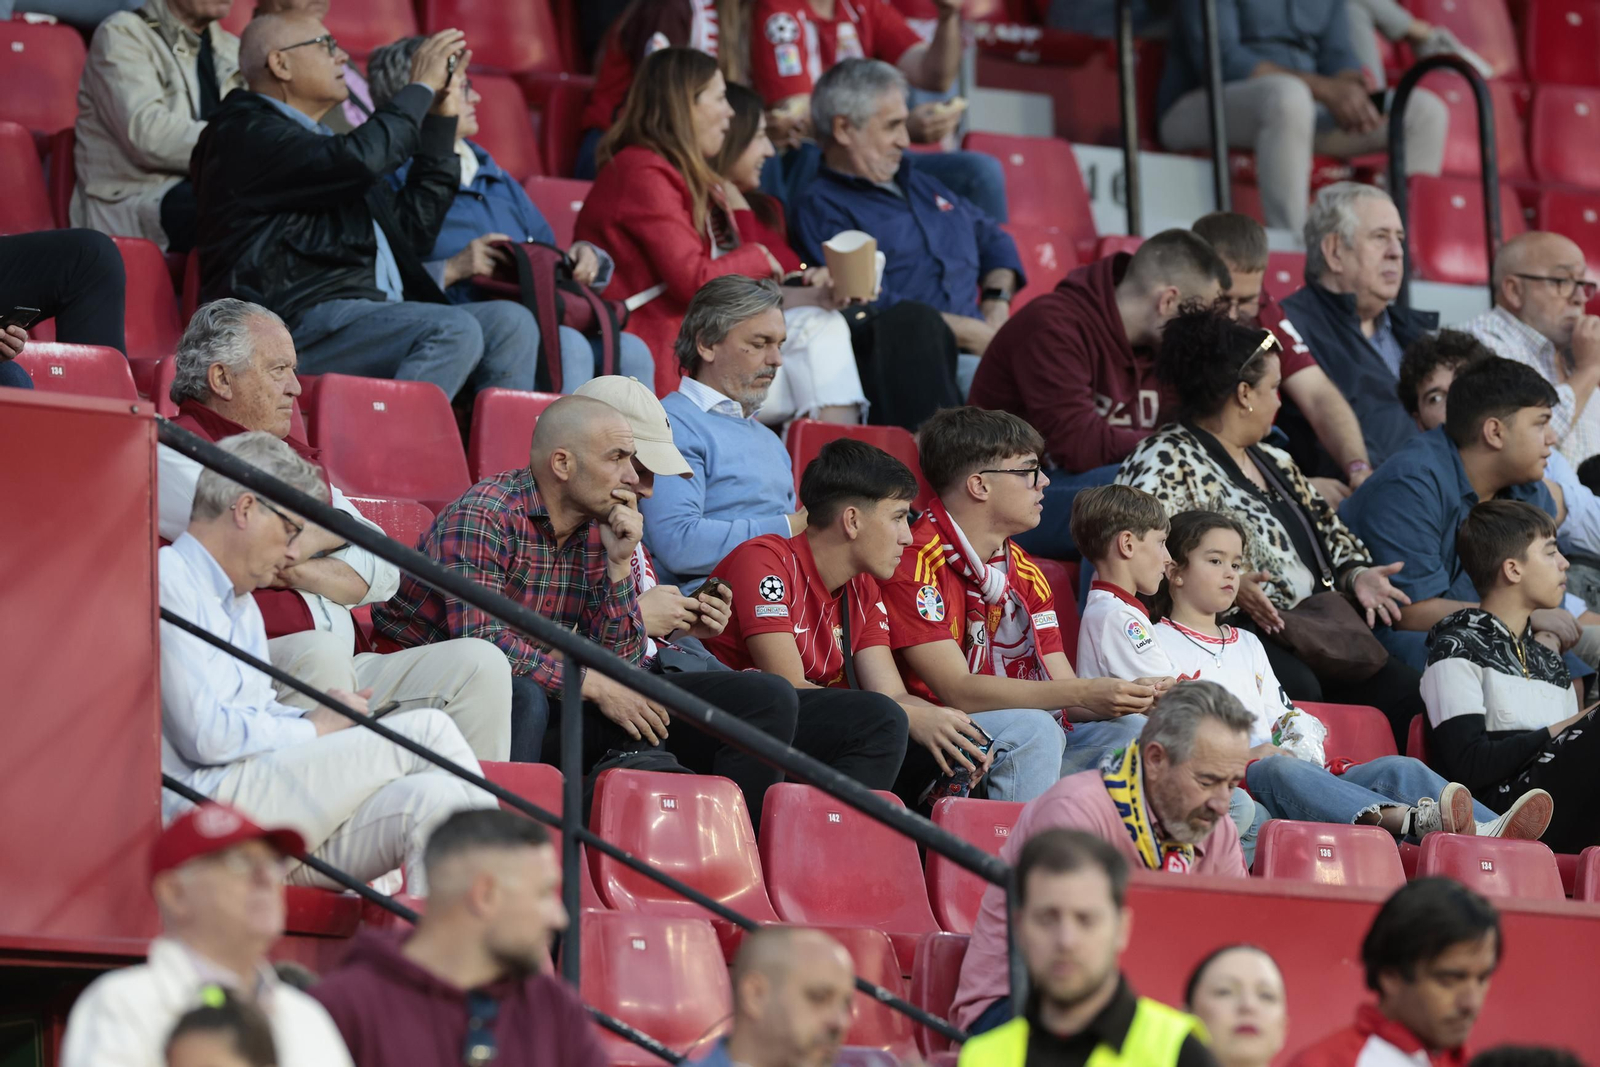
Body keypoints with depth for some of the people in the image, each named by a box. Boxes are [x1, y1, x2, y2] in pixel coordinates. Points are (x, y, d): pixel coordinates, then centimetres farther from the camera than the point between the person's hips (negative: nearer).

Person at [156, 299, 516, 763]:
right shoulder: (172, 452, 2)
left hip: (345, 672, 7)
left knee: (479, 664, -9)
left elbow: (381, 574, 14)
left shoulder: (298, 458, 25)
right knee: (318, 653, -37)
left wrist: (293, 570, -7)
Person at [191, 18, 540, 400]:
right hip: (303, 324, -9)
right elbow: (358, 159, -18)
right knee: (455, 331, -30)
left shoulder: (320, 143, 29)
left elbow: (412, 228, 28)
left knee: (511, 323, -9)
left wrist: (442, 120, 25)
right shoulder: (244, 133, -2)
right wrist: (421, 87, -3)